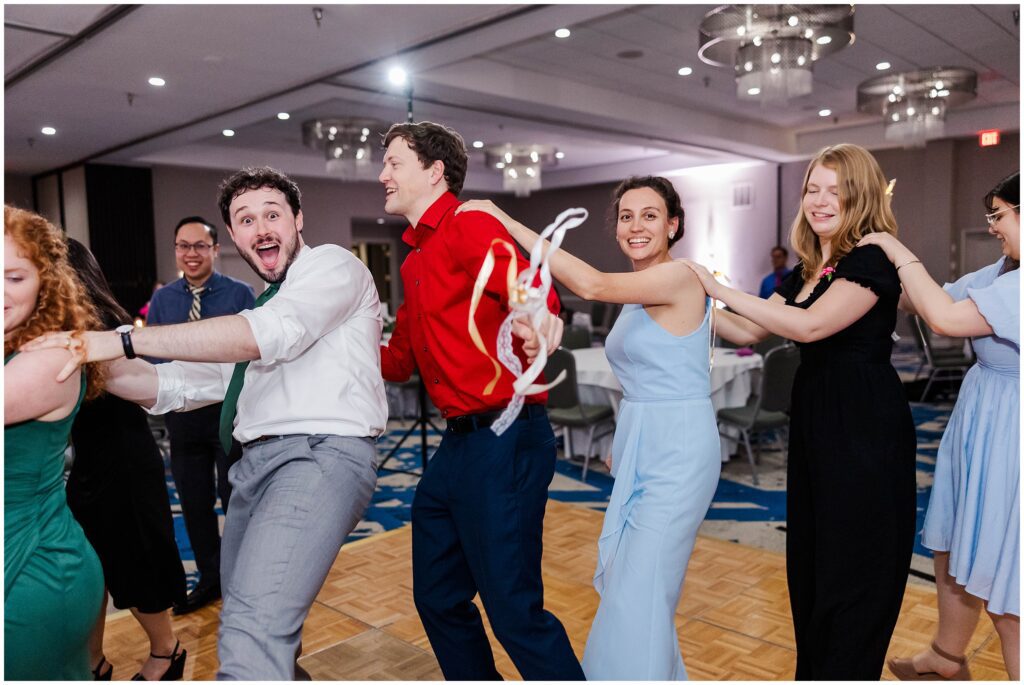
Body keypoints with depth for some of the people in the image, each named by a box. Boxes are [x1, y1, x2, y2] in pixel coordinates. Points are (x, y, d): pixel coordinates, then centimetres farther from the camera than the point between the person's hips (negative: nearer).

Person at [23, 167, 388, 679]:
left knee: (252, 633, -25)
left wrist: (121, 341, -19)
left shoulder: (333, 264, 1)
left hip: (322, 455, -9)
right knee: (241, 624, 22)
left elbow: (274, 332, -18)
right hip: (256, 463, 9)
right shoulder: (255, 308, 25)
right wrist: (90, 362, 4)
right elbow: (177, 384, 21)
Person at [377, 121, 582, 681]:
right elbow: (400, 361, 22)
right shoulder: (415, 261, 17)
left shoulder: (470, 226, -12)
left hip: (503, 440, -10)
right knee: (437, 598, 20)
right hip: (458, 444, 10)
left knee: (514, 612, -1)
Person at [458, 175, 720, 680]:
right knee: (625, 579, 19)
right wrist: (621, 444, 15)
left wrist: (507, 222, -28)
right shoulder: (638, 293, 10)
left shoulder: (680, 278, -16)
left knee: (639, 592, -1)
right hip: (639, 448, 9)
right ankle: (663, 674, 40)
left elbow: (593, 285, -30)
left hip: (677, 450, -9)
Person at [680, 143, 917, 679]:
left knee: (852, 571, 5)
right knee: (809, 560, 17)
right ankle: (812, 670, 33)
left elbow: (811, 325, -26)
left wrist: (719, 289, -23)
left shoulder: (873, 261, -12)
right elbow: (748, 332, 12)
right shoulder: (806, 272, 12)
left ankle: (845, 671, 22)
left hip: (865, 430, -8)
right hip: (815, 424, 8)